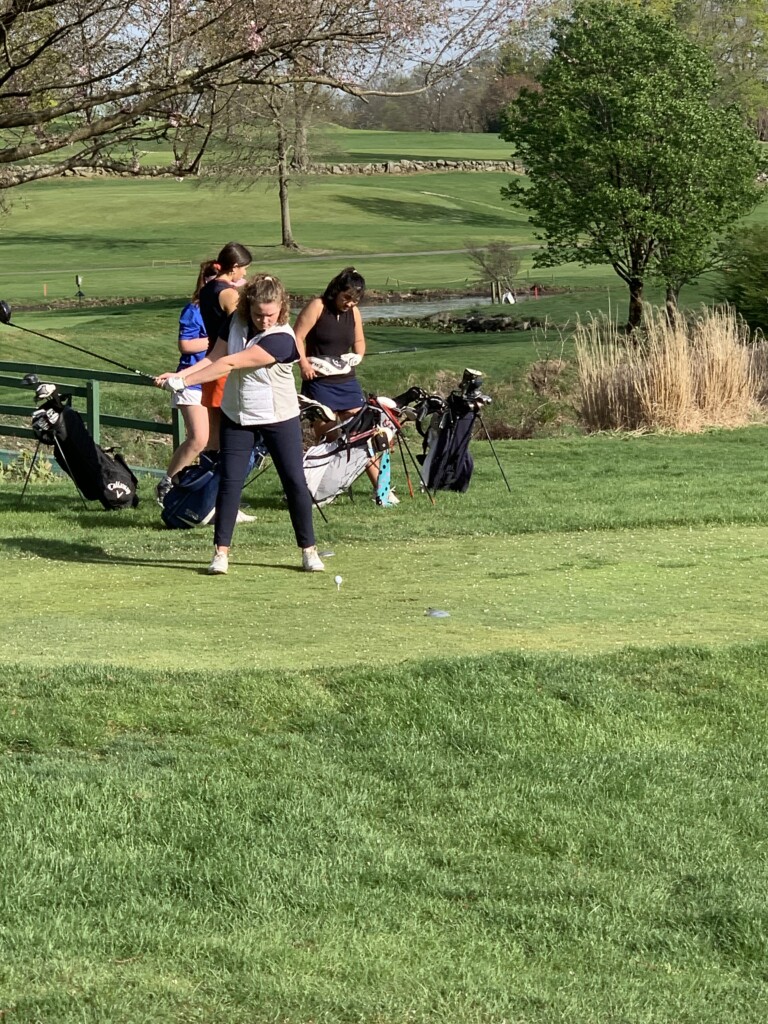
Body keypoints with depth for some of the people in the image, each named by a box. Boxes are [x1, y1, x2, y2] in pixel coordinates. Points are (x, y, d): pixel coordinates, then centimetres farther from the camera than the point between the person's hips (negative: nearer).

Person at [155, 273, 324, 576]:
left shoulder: (281, 339, -26)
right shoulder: (235, 321, -5)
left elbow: (229, 364, -28)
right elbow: (214, 357, -2)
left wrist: (184, 381, -28)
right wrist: (179, 375, -18)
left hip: (279, 420, -4)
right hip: (236, 416, 4)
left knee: (295, 482, 0)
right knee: (230, 482, 0)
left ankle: (309, 550, 12)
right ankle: (221, 552, 5)